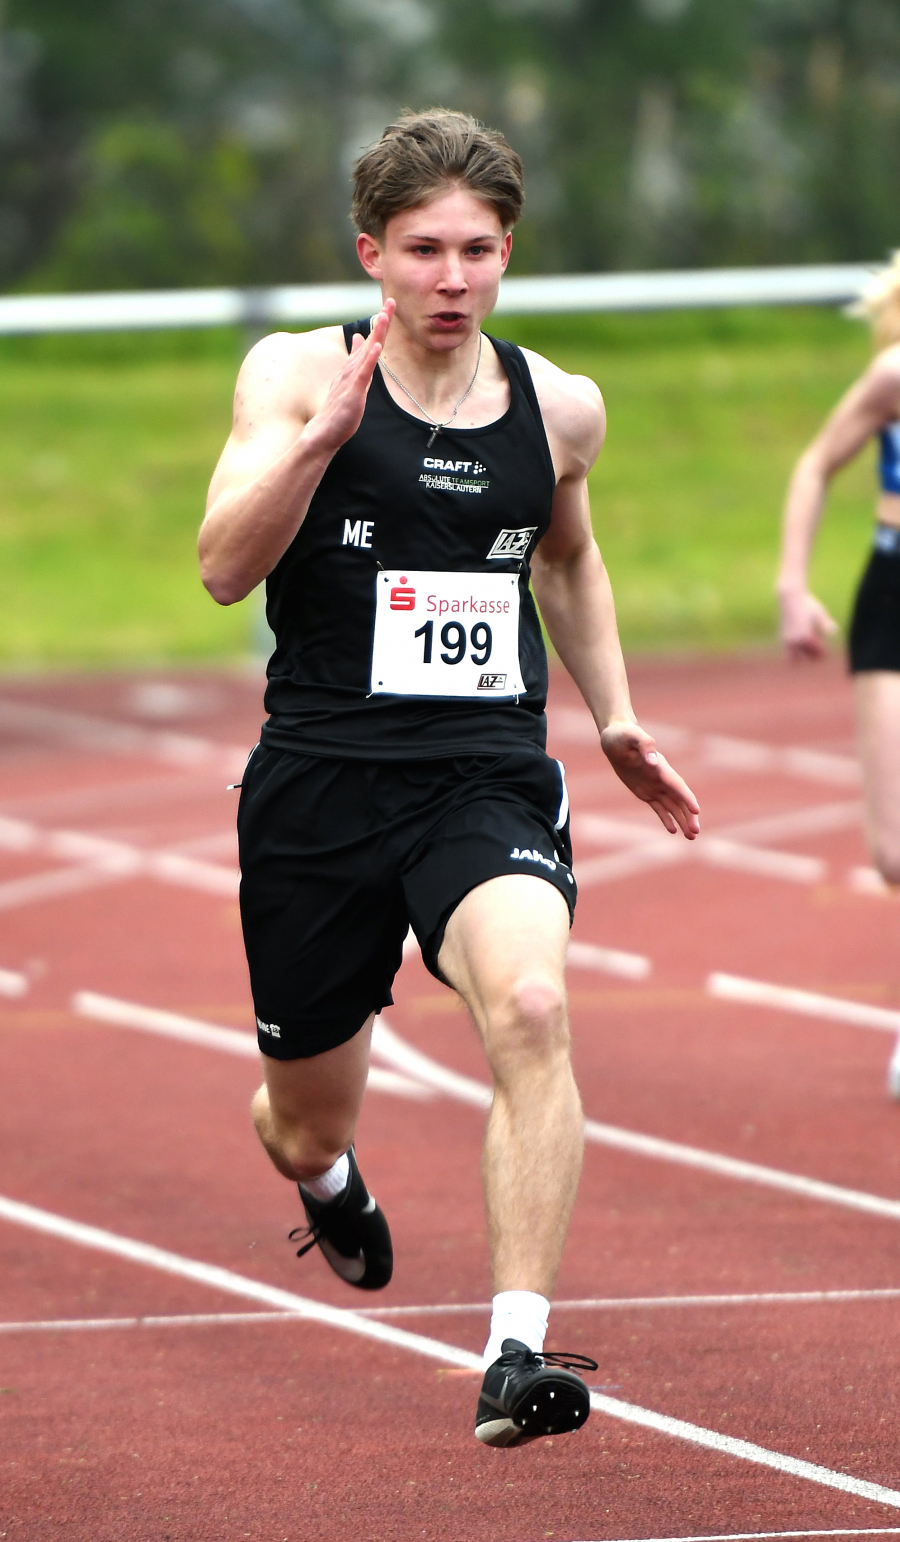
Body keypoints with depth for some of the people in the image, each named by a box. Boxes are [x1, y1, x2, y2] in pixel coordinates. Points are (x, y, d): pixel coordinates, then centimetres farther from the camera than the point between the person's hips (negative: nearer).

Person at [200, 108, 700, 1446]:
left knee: (531, 1007, -30)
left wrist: (614, 716, 22)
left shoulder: (560, 409, 7)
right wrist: (323, 434, -27)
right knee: (307, 1128, 12)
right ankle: (329, 1181, 52)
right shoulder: (299, 375, -3)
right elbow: (225, 568, -15)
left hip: (490, 774, 1)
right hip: (319, 782, -1)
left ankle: (517, 1355, -31)